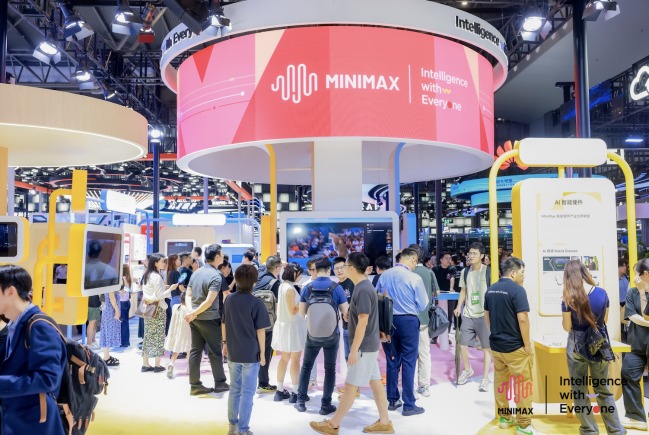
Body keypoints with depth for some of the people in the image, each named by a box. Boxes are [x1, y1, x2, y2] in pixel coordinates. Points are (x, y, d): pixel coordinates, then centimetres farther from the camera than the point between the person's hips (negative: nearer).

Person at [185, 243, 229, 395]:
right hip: (209, 319, -7)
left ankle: (195, 385, 15)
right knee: (215, 351, 6)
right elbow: (209, 301, -23)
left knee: (195, 350, 10)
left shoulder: (196, 272, 8)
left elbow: (188, 295, 6)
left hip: (195, 319, 7)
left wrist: (190, 311, -7)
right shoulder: (216, 276, -16)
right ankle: (220, 383, 17)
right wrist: (194, 313, -16)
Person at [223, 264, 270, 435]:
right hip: (251, 354, -5)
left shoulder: (229, 299, 0)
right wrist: (262, 352, -4)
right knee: (247, 393, 5)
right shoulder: (256, 303, -15)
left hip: (233, 352, 5)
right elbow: (260, 330, -13)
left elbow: (224, 324, 10)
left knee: (234, 390, 18)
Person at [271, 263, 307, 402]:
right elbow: (293, 311, -19)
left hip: (283, 325, 9)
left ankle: (280, 391, 21)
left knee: (284, 358, 15)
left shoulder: (282, 286, 6)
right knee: (295, 360, 0)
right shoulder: (290, 289, -20)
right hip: (292, 327, -9)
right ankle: (295, 393, 6)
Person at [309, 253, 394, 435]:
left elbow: (363, 321, -24)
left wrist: (354, 350, -21)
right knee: (375, 382, 14)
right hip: (370, 344, 10)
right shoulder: (364, 286, 9)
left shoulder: (362, 290, -21)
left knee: (351, 386, 0)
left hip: (364, 346, -10)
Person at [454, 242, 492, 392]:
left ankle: (485, 379, 14)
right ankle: (467, 369, 34)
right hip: (467, 315, 4)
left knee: (487, 347, 3)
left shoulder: (488, 272, -8)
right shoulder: (465, 272, 6)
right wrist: (459, 307, 3)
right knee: (462, 345, 9)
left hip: (484, 315, -4)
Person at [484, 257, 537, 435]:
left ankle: (504, 418, 27)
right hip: (514, 346, -7)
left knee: (500, 382, 15)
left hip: (496, 344, 7)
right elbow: (522, 318, -21)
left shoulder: (491, 290, 6)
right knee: (523, 385, 3)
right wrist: (528, 344, -12)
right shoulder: (517, 289, -17)